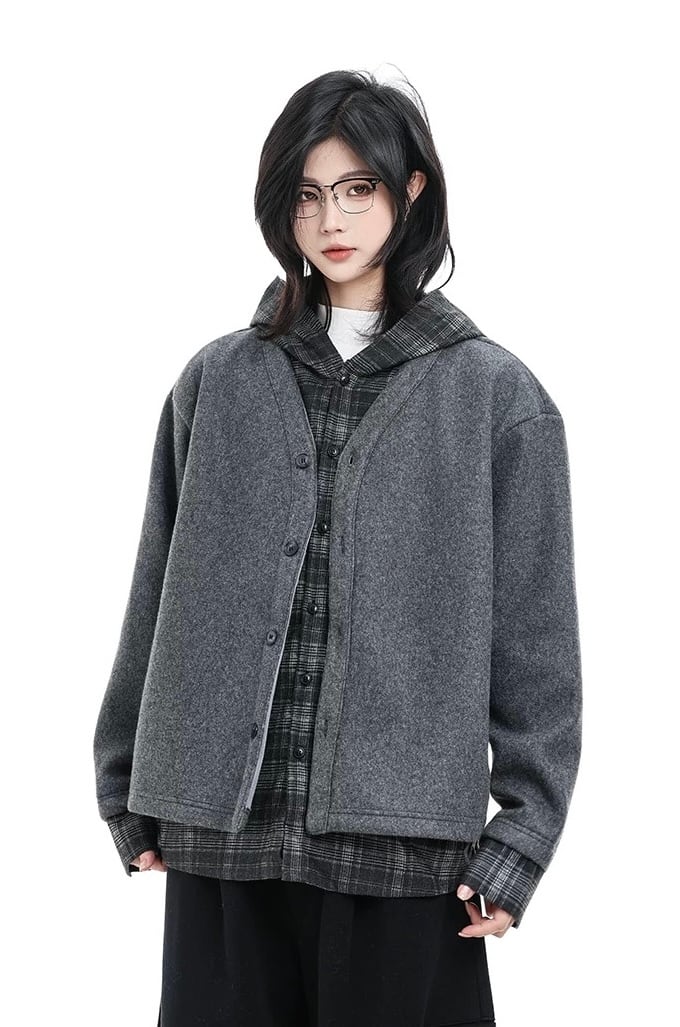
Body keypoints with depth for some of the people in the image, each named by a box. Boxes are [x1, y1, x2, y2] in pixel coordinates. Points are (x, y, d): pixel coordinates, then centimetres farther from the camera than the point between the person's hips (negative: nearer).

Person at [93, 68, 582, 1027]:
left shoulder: (497, 396, 1)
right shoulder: (217, 382, 8)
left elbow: (537, 639, 0)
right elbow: (157, 600, 12)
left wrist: (524, 836, -4)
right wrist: (129, 792, 11)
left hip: (405, 845, -2)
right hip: (223, 838, 2)